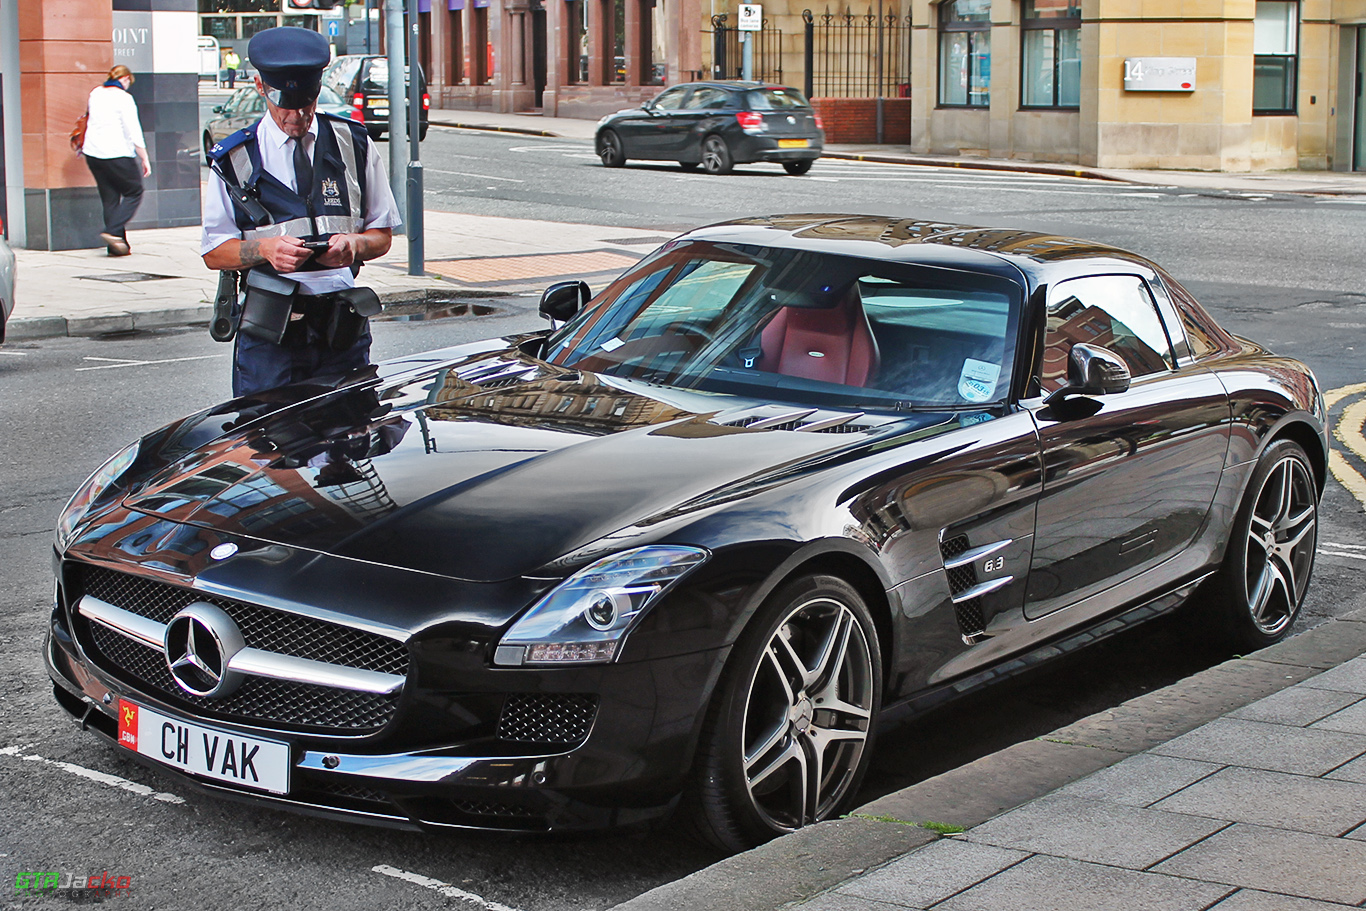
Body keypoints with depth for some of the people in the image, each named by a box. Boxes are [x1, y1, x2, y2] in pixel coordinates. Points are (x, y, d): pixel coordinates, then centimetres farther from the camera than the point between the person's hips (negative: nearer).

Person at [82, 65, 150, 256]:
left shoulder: (95, 93, 10)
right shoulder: (123, 98, -9)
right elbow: (134, 131, -12)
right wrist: (144, 159, -8)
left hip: (92, 152, 7)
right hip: (118, 153, -7)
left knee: (109, 198, 11)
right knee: (134, 192, 7)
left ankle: (116, 246, 8)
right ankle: (113, 231, -11)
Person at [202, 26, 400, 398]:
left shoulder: (354, 146, 9)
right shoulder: (234, 158, 4)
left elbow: (382, 235, 12)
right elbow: (214, 253, 4)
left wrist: (354, 244, -10)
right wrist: (265, 248, -16)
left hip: (343, 326, 1)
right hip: (268, 331, -1)